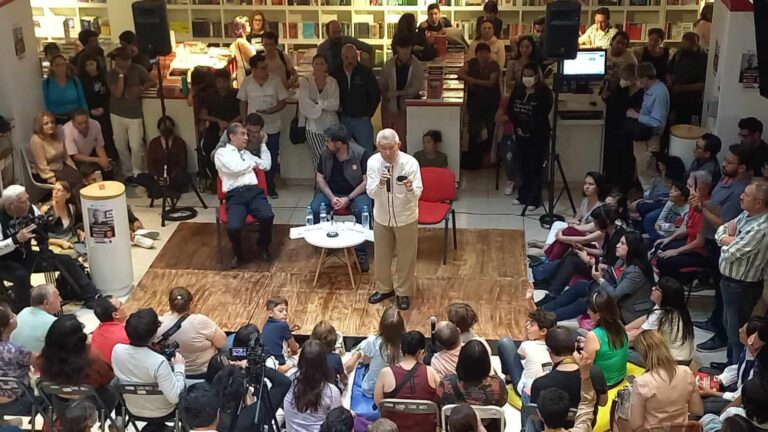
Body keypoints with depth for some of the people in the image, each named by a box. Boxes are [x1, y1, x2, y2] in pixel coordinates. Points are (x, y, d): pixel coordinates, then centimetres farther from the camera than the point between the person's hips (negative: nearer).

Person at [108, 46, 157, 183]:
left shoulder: (138, 69, -4)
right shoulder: (111, 74, -4)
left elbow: (153, 82, 1)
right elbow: (117, 93, -15)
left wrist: (141, 88, -14)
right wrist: (121, 75, -17)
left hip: (134, 115, -1)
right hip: (117, 115, 1)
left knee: (136, 146, -7)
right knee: (121, 146, 6)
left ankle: (138, 174, 9)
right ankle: (128, 174, 19)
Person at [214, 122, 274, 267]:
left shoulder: (246, 153, 28)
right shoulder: (221, 153, 9)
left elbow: (266, 165, 28)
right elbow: (234, 168, -7)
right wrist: (253, 164, 9)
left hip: (254, 191, 4)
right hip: (235, 195, -4)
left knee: (268, 216, -29)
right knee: (233, 227, -31)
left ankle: (263, 247, 2)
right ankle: (238, 253, 4)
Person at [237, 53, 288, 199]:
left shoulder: (276, 80, -7)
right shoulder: (247, 83, -4)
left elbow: (282, 102, -3)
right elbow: (243, 103, 8)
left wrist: (270, 111, -21)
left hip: (272, 127, 0)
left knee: (272, 158, 6)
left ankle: (270, 186, 21)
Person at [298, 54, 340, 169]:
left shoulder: (332, 82, 5)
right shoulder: (305, 81, 0)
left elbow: (336, 104, -5)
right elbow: (304, 103, -12)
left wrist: (319, 103, -12)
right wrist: (323, 107, -9)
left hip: (331, 126, 2)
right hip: (314, 127, -2)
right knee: (319, 158, -9)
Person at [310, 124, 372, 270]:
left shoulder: (361, 154, -16)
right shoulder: (325, 154, -4)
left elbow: (367, 181, -14)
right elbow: (320, 178, 1)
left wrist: (348, 199, -22)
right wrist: (331, 197, -16)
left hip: (356, 192, -3)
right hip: (330, 191, 3)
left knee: (363, 211, -33)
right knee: (314, 209, -25)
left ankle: (361, 252, -18)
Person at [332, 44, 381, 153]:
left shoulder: (366, 72, -3)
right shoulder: (335, 74, 2)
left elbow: (376, 95, 0)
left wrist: (368, 114, -2)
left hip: (362, 119, -2)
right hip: (343, 119, 2)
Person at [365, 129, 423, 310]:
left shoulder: (410, 162, -23)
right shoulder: (373, 162, -16)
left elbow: (417, 194, -22)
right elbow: (371, 193, -18)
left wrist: (410, 188, -46)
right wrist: (380, 183, -40)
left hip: (406, 218, -2)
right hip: (381, 217, 2)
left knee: (405, 257, 12)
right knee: (381, 256, 18)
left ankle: (403, 292, 34)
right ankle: (384, 288, 42)